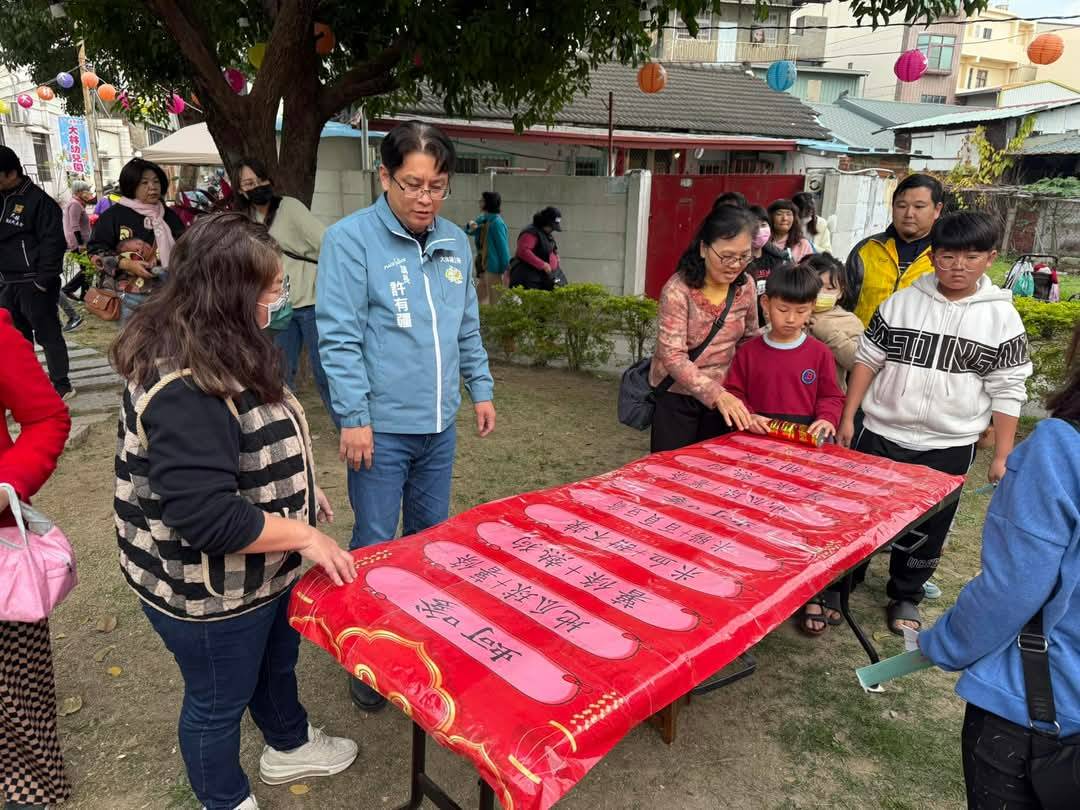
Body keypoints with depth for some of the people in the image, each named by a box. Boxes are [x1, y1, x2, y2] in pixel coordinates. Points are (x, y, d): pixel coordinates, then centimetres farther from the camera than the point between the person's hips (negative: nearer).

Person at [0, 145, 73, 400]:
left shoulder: (38, 200, -10)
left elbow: (53, 242, -15)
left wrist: (44, 279, -18)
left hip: (33, 283, -8)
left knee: (48, 334, -1)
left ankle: (62, 385, 7)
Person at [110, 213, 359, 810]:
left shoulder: (213, 351, 0)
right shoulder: (183, 389, -34)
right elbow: (208, 518, -35)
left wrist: (300, 493, 12)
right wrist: (305, 535, -26)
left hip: (257, 573, 10)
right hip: (208, 592, -9)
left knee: (276, 661, 30)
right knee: (219, 702, 17)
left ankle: (289, 748, 56)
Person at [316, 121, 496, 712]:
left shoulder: (455, 241, 8)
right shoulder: (351, 239, -11)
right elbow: (339, 337, -14)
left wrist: (481, 388, 14)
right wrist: (354, 418, -17)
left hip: (439, 424, 6)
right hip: (382, 426, -6)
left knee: (431, 537, 18)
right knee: (375, 546, 5)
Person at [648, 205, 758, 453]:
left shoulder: (746, 286, -3)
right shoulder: (678, 290, -19)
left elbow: (750, 339, 11)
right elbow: (672, 355, -25)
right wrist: (716, 394, -35)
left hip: (723, 396, 5)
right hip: (677, 396, -4)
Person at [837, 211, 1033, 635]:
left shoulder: (1002, 317, -4)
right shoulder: (901, 303, -3)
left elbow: (1008, 392, -2)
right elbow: (867, 360, 3)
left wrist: (1002, 456, -3)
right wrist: (847, 418, 0)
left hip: (948, 446, 0)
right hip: (881, 435, 0)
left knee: (926, 528, 14)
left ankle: (905, 596, 35)